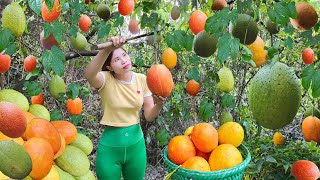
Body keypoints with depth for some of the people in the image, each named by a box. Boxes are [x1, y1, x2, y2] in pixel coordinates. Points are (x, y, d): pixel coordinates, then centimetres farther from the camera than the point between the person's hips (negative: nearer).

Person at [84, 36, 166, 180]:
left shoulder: (142, 80, -3)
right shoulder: (106, 79, -14)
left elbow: (149, 116, -2)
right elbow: (89, 75, -39)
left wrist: (158, 104, -23)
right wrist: (107, 49, -51)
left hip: (136, 142, 3)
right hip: (110, 145, -3)